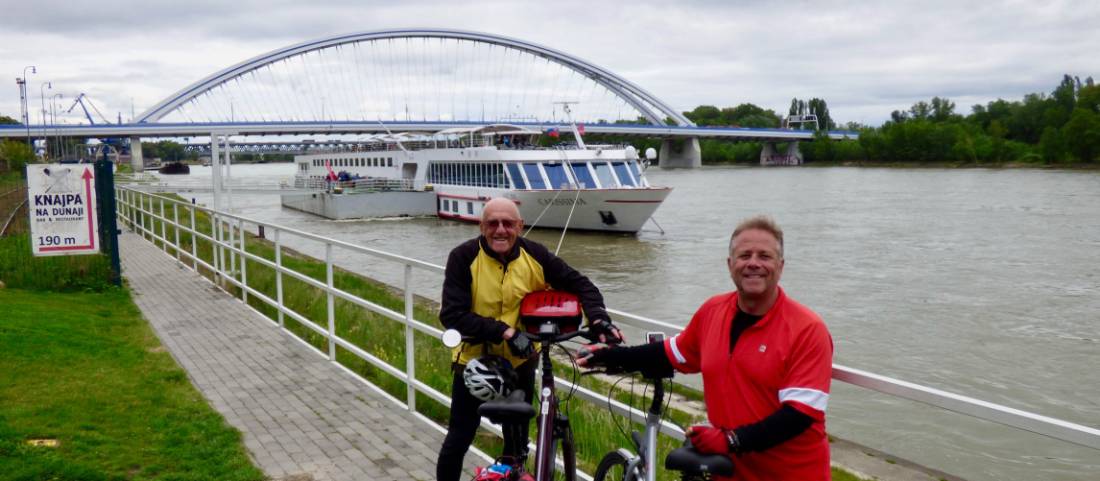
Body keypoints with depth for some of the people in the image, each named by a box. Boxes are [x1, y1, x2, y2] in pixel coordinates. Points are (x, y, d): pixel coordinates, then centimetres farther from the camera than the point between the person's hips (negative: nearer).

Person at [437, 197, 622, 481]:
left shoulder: (534, 255, -9)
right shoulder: (464, 258, -17)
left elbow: (579, 284, -2)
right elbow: (452, 315, -23)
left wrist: (599, 319, -20)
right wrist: (505, 332, -31)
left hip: (520, 361, 3)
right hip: (475, 360, -3)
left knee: (518, 440, 15)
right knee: (459, 438, 6)